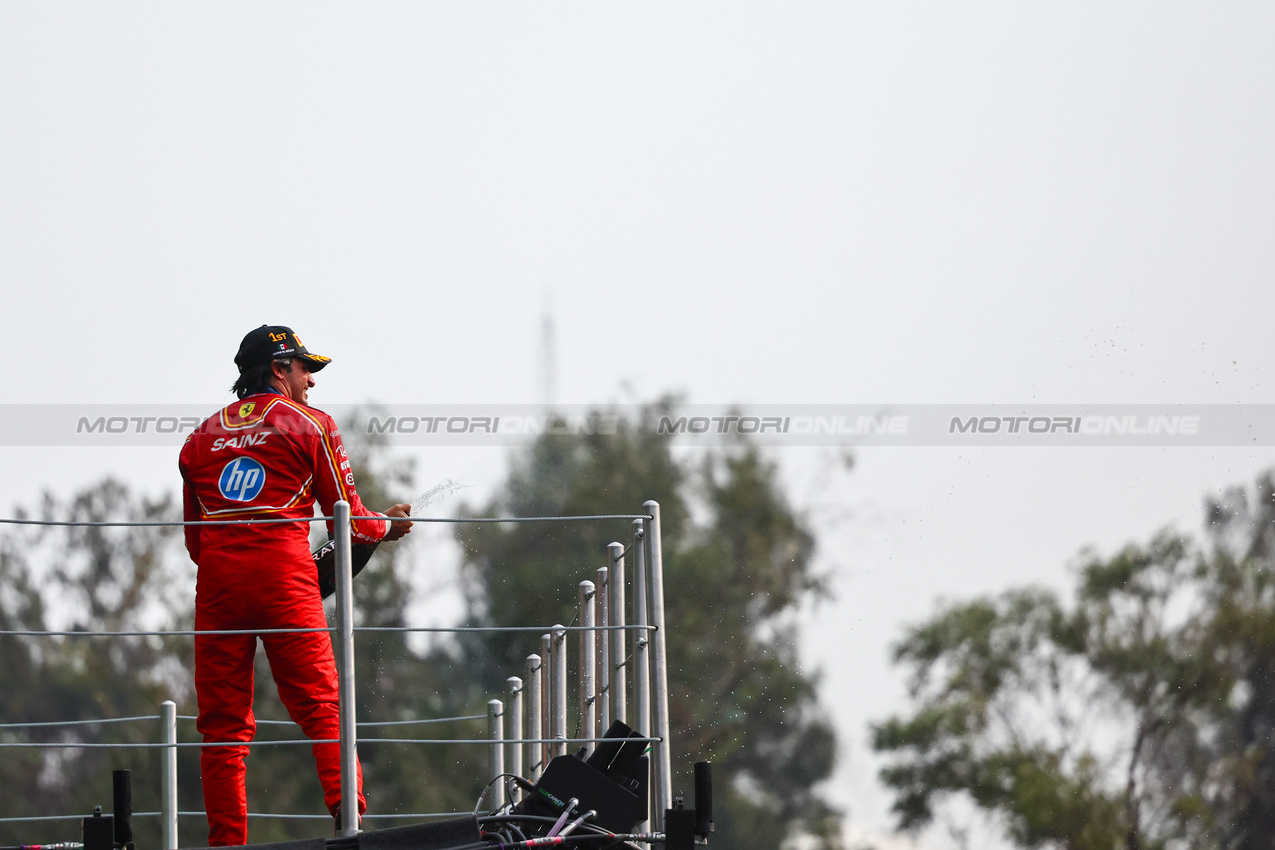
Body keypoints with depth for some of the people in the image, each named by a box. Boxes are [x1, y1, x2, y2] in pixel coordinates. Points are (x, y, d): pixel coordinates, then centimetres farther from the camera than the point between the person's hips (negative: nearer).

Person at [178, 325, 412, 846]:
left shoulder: (202, 436, 20)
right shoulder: (311, 425, 8)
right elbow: (349, 522, 8)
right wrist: (387, 527, 27)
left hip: (216, 576, 4)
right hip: (284, 576, -3)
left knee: (223, 723, 4)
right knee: (321, 708, -5)